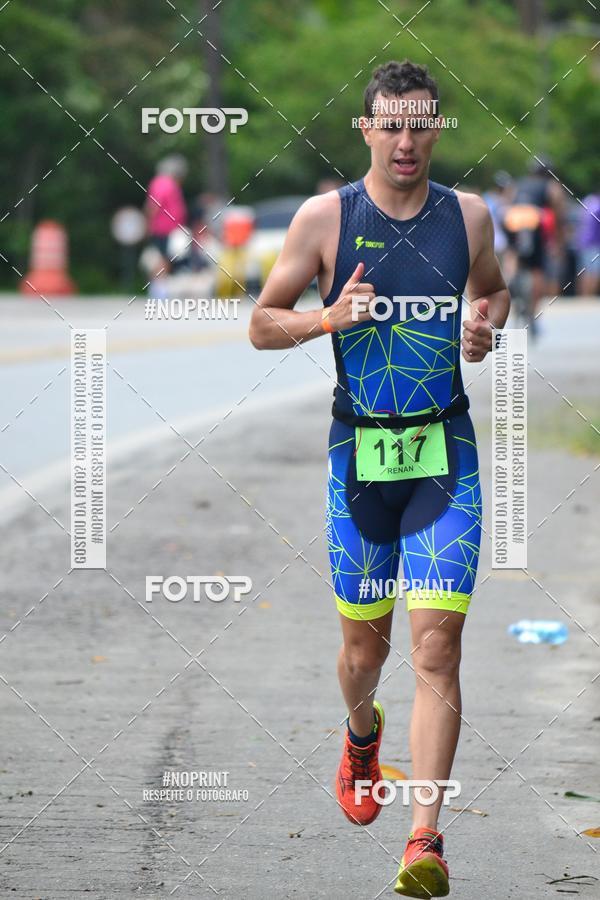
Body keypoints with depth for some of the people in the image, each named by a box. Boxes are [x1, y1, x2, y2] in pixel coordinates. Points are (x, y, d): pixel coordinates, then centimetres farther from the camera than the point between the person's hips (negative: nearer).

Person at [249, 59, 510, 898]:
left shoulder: (469, 216, 3)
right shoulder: (325, 217, -2)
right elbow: (262, 324, 5)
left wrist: (487, 325, 0)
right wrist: (329, 318, -15)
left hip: (445, 452, 0)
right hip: (359, 451, 0)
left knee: (437, 646, -12)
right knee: (366, 645, 11)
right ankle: (363, 734, 47)